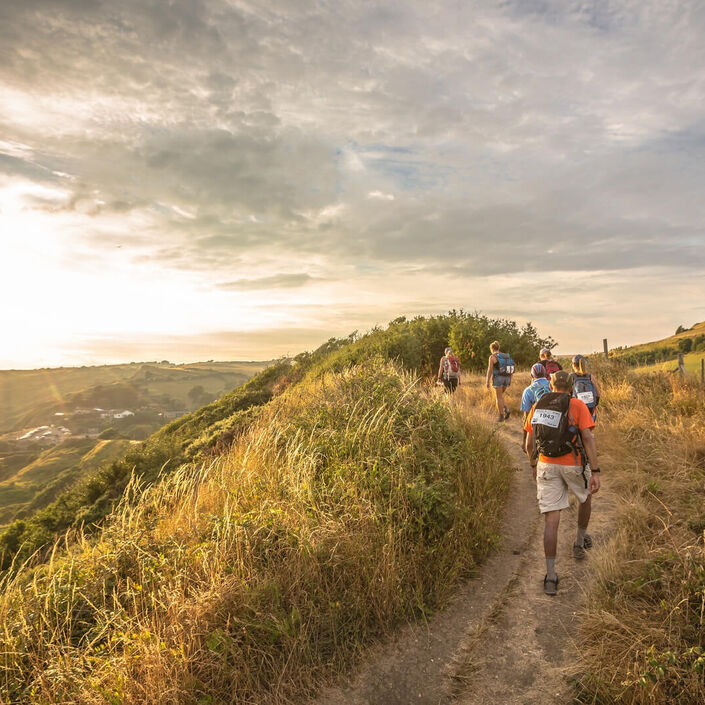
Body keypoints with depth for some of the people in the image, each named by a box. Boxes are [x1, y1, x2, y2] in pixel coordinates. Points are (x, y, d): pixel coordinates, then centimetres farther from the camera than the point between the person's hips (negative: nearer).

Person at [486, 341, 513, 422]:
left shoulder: (492, 357, -8)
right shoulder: (506, 356, 11)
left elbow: (490, 370, -11)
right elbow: (510, 369, 11)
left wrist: (488, 382, -6)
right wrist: (510, 380, 18)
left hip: (498, 378, -6)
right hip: (506, 378, 6)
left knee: (498, 397, 3)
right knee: (500, 395, 22)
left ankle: (501, 416, 4)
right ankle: (505, 409, 3)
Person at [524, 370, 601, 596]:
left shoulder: (537, 407, 6)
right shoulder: (577, 406, -4)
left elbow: (529, 443, 8)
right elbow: (588, 439, -13)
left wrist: (534, 466, 24)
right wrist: (595, 472, -13)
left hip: (546, 466, 2)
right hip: (574, 465, -2)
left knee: (551, 520, 1)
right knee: (586, 498, 32)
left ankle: (550, 576, -3)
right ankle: (580, 542, 47)